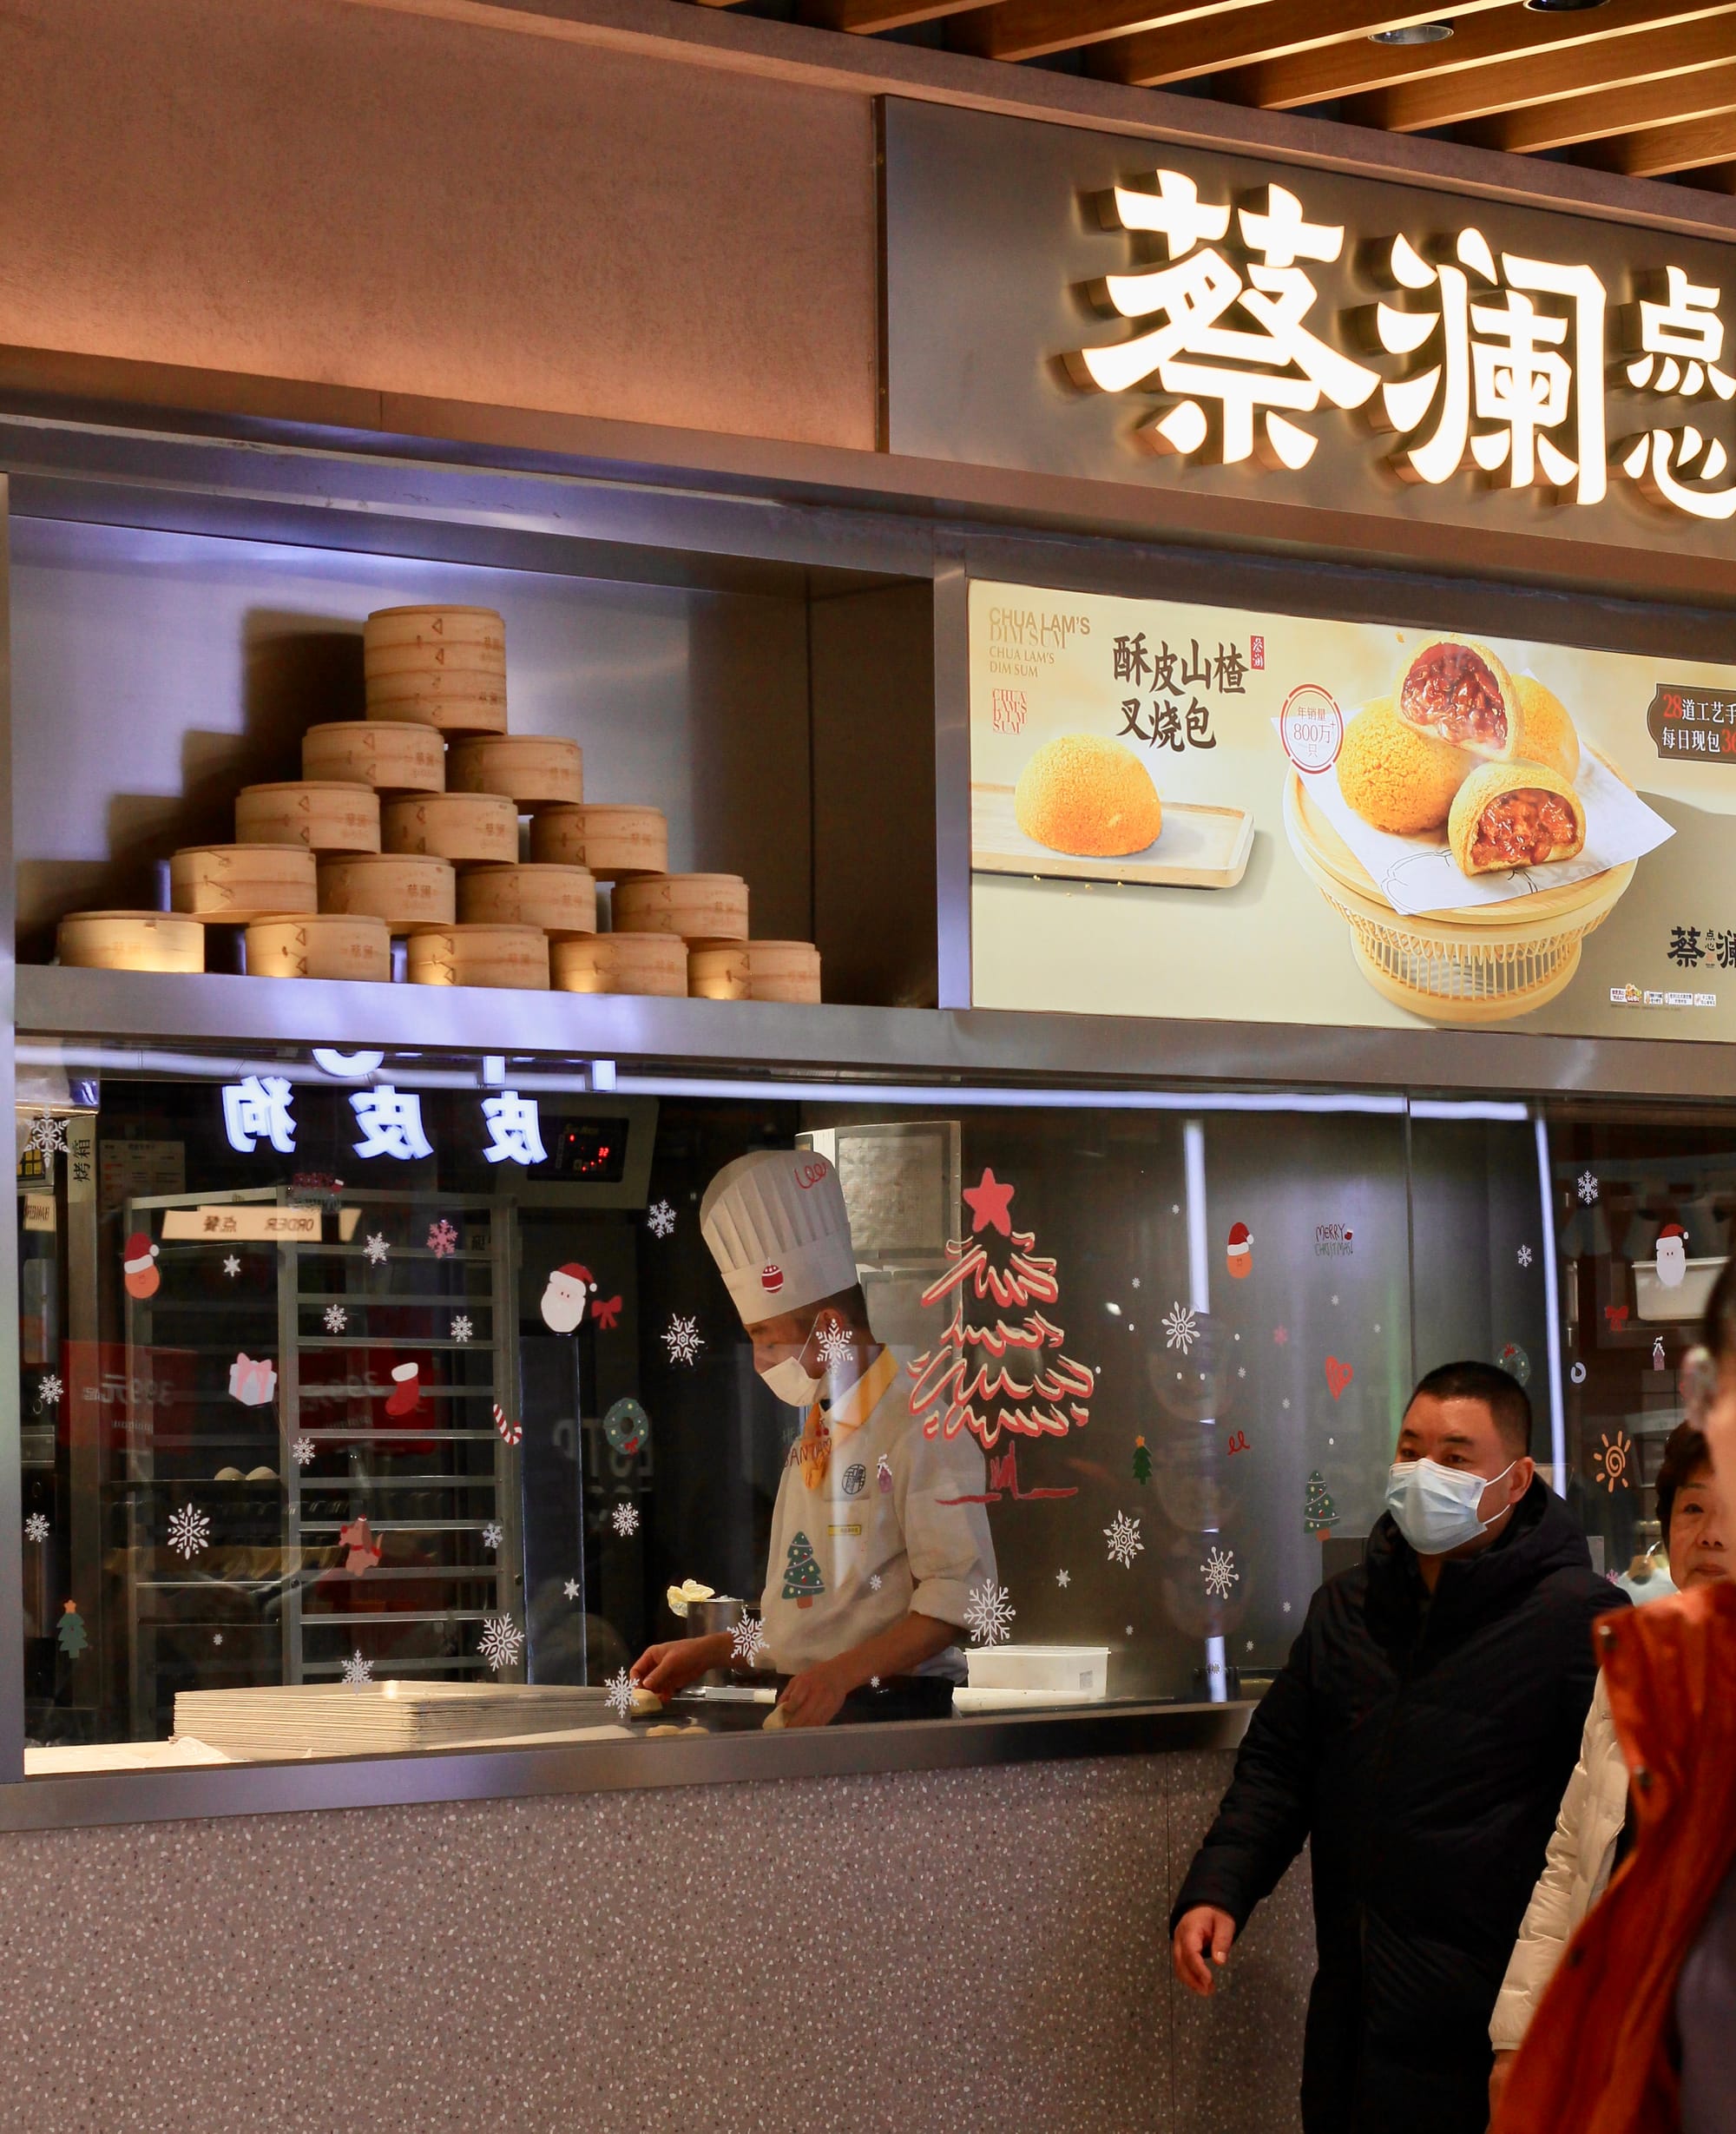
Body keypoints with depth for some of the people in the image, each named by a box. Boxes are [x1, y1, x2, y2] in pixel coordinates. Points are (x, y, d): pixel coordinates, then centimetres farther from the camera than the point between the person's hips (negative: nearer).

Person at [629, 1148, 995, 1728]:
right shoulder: (813, 1441, 23)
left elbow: (959, 1594, -13)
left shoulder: (923, 1430, -5)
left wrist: (842, 1672, -21)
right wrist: (709, 1653, 21)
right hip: (805, 1713, 7)